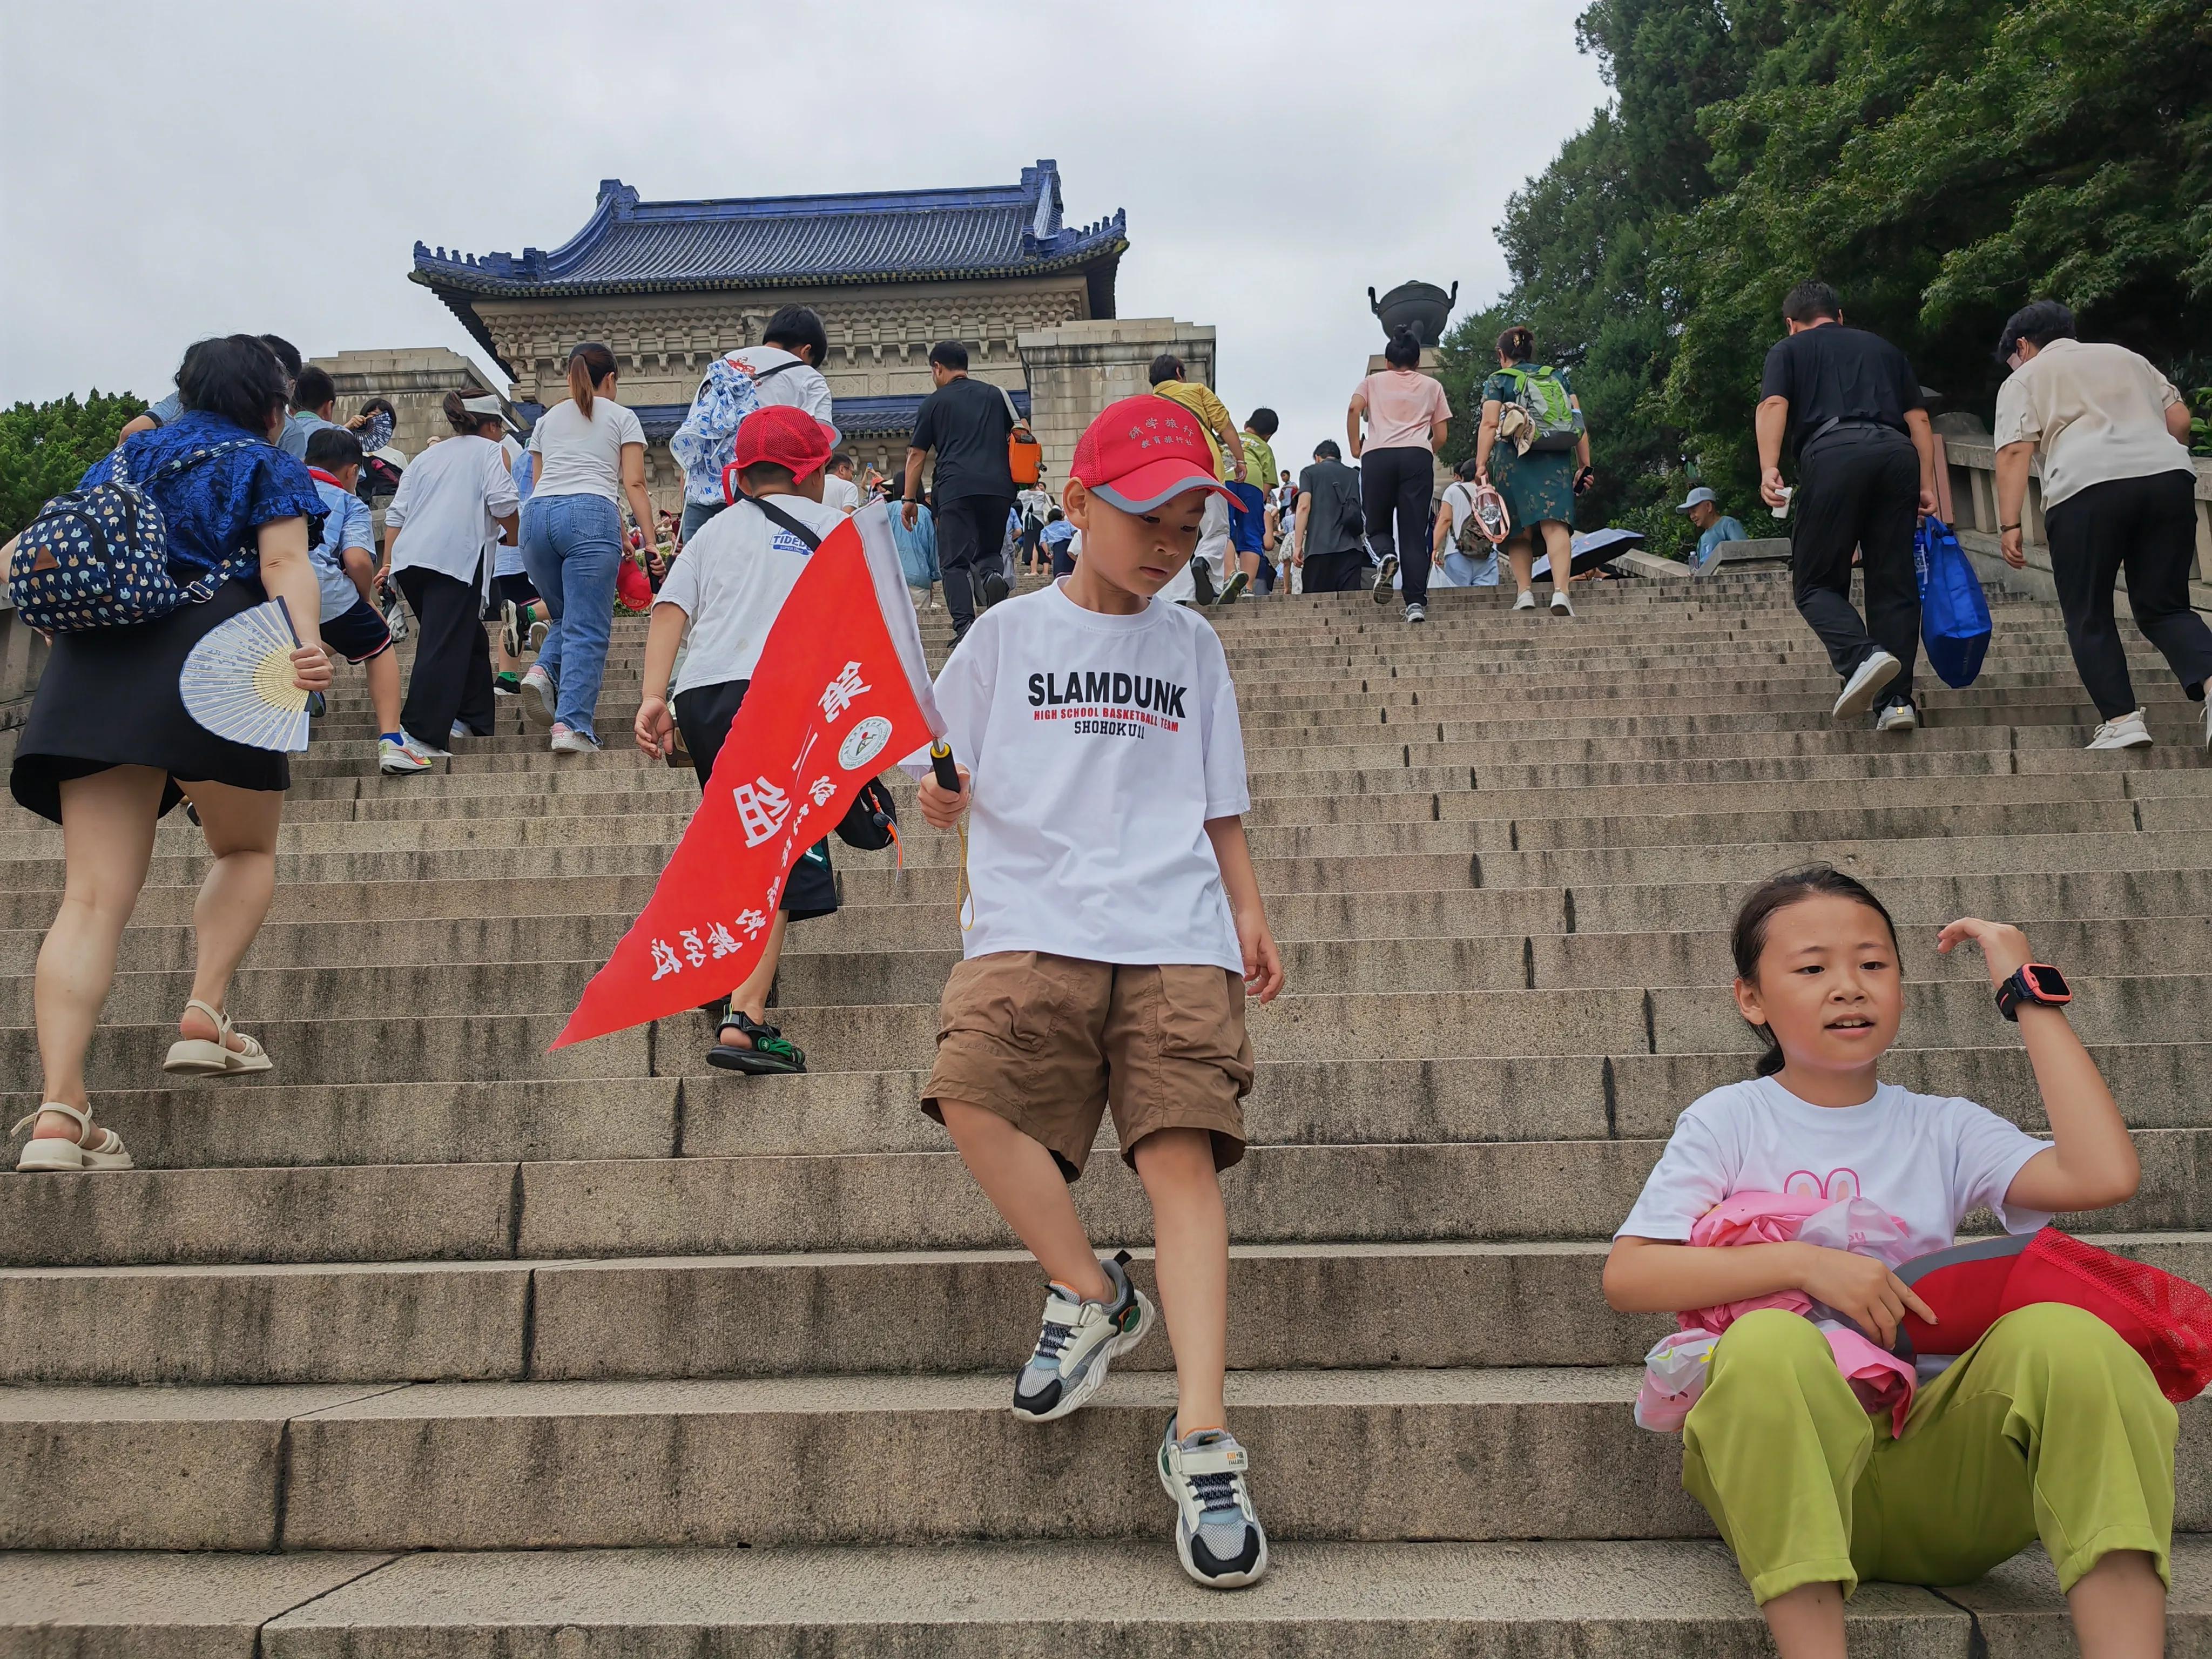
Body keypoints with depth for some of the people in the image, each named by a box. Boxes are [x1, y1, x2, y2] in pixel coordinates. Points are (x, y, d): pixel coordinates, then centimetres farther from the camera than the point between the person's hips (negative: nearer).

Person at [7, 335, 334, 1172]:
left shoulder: (126, 458, 26)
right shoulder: (267, 468, 12)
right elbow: (285, 565, -8)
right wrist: (307, 640, -23)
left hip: (94, 667, 4)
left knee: (93, 897, -3)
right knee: (246, 851, 21)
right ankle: (205, 1015, 3)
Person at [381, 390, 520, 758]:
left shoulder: (428, 456, 27)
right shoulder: (489, 451, 10)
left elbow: (396, 514, 21)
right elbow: (503, 505, -5)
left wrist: (388, 564, 22)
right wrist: (514, 537, 13)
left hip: (408, 558, 7)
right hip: (456, 556, -7)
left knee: (468, 639, 20)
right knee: (445, 646, -11)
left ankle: (473, 719, 24)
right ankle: (419, 734, -20)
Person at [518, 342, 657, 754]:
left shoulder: (547, 420, 26)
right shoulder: (621, 417, 15)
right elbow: (634, 484, 5)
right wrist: (649, 542, 3)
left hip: (538, 514, 4)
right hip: (590, 512, -4)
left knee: (565, 616, 21)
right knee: (588, 628, -5)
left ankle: (543, 671, -8)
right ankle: (572, 724, -15)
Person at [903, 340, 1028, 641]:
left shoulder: (934, 402, 10)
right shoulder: (996, 394, 18)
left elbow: (917, 454, 8)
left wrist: (910, 499, 11)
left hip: (956, 488, -3)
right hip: (999, 487, 3)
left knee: (955, 561, 0)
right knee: (988, 550, 17)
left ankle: (965, 627, -14)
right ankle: (989, 573, -18)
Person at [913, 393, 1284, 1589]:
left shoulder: (1191, 644, 19)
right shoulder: (1009, 633, 13)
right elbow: (948, 795, 13)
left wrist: (1249, 912, 9)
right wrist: (938, 795, -9)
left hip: (1176, 934, 1)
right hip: (1033, 922, 0)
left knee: (1181, 1150, -15)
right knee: (973, 1097, -25)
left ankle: (1201, 1439, -12)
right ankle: (1092, 1294, 0)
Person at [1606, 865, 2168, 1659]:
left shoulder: (1944, 1129, 15)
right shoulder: (1729, 1121, 8)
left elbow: (2105, 1175, -6)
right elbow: (1626, 1276, -5)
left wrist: (2028, 995, 2)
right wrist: (1805, 1265, -17)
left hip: (1936, 1464, 3)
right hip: (1789, 1461, -2)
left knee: (2068, 1338, -25)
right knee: (1769, 1342, -35)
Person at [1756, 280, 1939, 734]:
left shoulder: (1789, 349, 21)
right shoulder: (1884, 348, 31)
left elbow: (1773, 405, 0)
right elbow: (1918, 418, 20)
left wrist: (1768, 468, -11)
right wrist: (1926, 484, 17)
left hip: (1833, 453, -4)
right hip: (1898, 454, 4)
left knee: (1816, 581, 2)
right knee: (1893, 582, 6)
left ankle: (1863, 656, -24)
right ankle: (1897, 700, 1)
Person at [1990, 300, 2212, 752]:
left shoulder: (2025, 380, 15)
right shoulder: (2127, 357, 30)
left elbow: (2014, 453, 0)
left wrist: (2009, 526, -3)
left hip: (2087, 483, -4)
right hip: (2170, 475, 5)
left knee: (2089, 616, 6)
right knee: (2163, 607, 10)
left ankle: (2121, 720, -3)